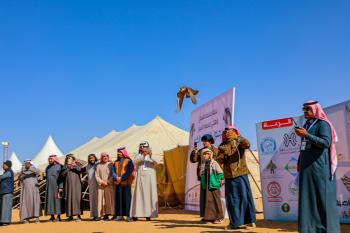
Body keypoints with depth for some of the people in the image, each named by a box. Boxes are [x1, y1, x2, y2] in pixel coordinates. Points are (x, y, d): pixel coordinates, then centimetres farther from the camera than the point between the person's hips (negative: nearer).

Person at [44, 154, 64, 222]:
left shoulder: (59, 166, -5)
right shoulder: (48, 167, 13)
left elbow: (61, 177, -9)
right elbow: (47, 177, 17)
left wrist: (60, 187, -17)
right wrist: (47, 188, 12)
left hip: (56, 186, -5)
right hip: (49, 186, 6)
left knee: (57, 199, -4)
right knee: (50, 200, 3)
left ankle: (58, 216, 1)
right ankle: (52, 217, 8)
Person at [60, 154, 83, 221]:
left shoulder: (77, 164, 9)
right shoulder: (65, 166, 14)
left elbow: (81, 169, -9)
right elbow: (62, 174, -1)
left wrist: (75, 165, -14)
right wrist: (68, 168, -10)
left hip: (76, 184, -2)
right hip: (68, 185, 3)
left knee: (76, 198, -9)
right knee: (69, 198, 0)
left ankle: (78, 215, -10)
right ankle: (70, 215, 6)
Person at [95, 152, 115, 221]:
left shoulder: (111, 164, 5)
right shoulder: (98, 166, 11)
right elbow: (97, 175, 7)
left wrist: (108, 182, -8)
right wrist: (102, 182, -6)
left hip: (109, 185, -2)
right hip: (101, 185, 2)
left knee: (109, 199, -5)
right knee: (100, 199, -3)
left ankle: (107, 214, -4)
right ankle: (100, 215, -1)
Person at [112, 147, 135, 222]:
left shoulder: (129, 161, 2)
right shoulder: (116, 162, 17)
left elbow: (129, 172, -9)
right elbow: (113, 171, 6)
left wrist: (121, 178, -16)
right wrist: (116, 177, -13)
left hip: (126, 182, -4)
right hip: (118, 183, 5)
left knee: (127, 198, -5)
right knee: (119, 198, 4)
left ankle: (128, 215, -4)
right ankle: (120, 215, 9)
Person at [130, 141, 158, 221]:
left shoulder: (152, 156, 8)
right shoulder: (138, 156, 9)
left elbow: (156, 162, -12)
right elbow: (135, 161, -12)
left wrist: (150, 155, -28)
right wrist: (143, 155, -25)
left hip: (150, 178, 0)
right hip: (140, 178, 0)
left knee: (149, 195, -3)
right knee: (139, 195, -3)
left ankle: (148, 214, -3)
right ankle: (135, 214, -1)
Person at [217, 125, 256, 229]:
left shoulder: (240, 142, 3)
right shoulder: (222, 146, 13)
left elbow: (247, 144, -20)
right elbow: (220, 162, 12)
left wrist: (237, 137, -28)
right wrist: (220, 157, -9)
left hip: (241, 174, -4)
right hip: (229, 175, 4)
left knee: (244, 196, -3)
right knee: (231, 199, 6)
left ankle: (250, 221, 5)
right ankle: (235, 222, 15)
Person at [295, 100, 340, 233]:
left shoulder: (322, 124, -7)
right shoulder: (307, 125, 18)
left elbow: (326, 143, -21)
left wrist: (306, 135, -25)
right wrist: (299, 162, 19)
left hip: (319, 166, -8)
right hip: (307, 166, 8)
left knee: (322, 197, -7)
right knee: (308, 196, 6)